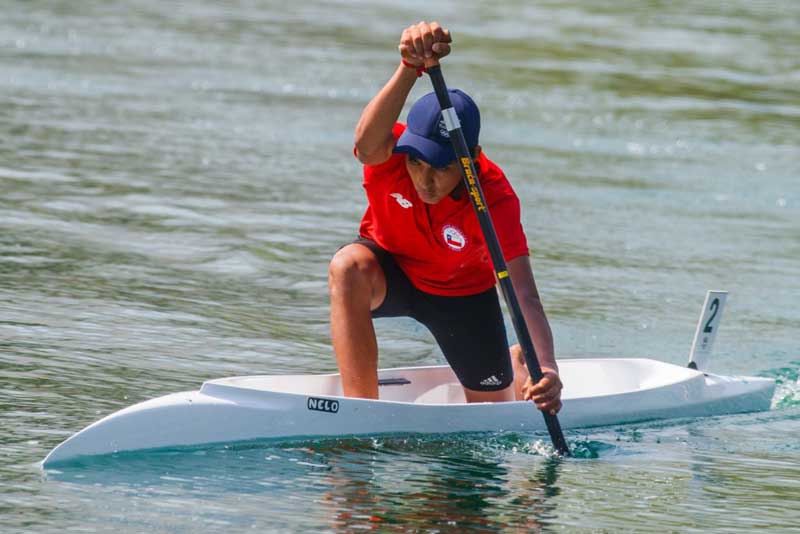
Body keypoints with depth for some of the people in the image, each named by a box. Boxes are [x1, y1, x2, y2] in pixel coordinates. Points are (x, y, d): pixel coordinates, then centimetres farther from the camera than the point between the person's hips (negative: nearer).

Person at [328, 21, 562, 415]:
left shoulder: (495, 197, -34)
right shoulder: (391, 153, -32)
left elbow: (524, 294, -42)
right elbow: (366, 144, -60)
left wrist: (547, 370, -60)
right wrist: (410, 67, -77)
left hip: (462, 291, 1)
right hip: (388, 269, 0)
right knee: (348, 266, -38)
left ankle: (515, 361, 47)